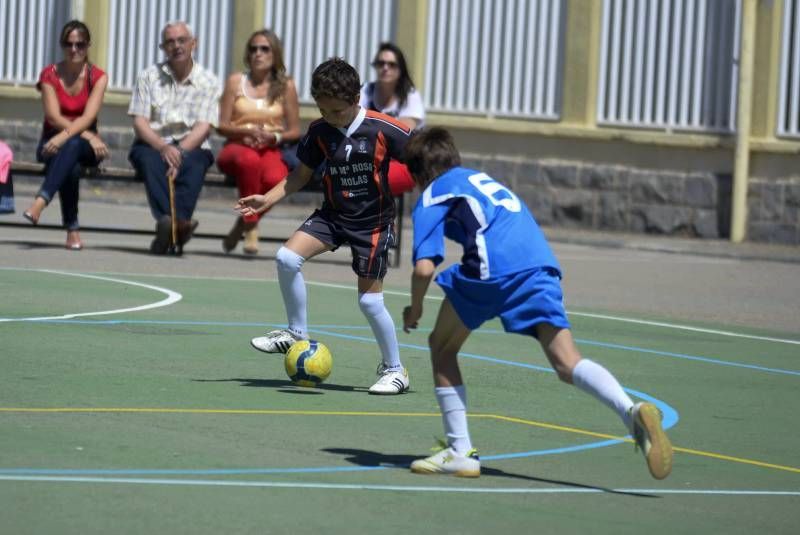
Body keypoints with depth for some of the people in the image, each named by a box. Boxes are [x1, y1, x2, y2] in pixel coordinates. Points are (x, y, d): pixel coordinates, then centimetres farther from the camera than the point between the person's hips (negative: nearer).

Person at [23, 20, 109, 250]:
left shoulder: (97, 77, -1)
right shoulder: (50, 74, 0)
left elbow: (88, 117, -16)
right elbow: (54, 117, -12)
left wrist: (65, 136, -34)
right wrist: (88, 136, -24)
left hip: (84, 146, 0)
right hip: (53, 141, 0)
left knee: (72, 146, -38)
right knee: (71, 167, -36)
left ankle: (41, 201, -54)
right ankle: (72, 229, -35)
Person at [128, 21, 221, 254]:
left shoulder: (208, 82, 8)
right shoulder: (148, 77, 10)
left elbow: (203, 127, -4)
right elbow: (139, 122, 0)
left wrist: (180, 151, -23)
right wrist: (164, 148, -20)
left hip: (191, 147, 0)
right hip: (153, 144, 0)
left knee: (195, 163, -36)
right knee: (150, 160, -36)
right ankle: (168, 222, -58)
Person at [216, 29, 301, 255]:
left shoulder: (286, 86, 8)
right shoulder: (236, 81, 8)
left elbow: (295, 131, 8)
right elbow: (222, 126, 5)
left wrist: (276, 137, -13)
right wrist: (247, 131, -14)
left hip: (272, 150, 1)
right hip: (238, 147, -1)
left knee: (275, 179, -35)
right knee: (249, 161, -40)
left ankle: (242, 224, -6)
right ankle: (251, 227, -26)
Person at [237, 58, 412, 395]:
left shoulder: (383, 129, -18)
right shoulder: (319, 131, -5)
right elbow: (302, 173, 7)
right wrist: (267, 199, -4)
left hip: (373, 222, -4)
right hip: (333, 214, 4)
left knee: (370, 300, -5)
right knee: (287, 258, -16)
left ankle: (395, 370, 14)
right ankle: (297, 334, 3)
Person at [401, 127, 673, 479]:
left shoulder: (430, 197, 15)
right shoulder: (480, 179, 35)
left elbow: (424, 268, 3)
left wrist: (414, 309, 21)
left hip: (494, 267, -5)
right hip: (541, 262, 5)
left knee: (442, 347, 17)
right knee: (566, 363, -5)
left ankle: (460, 451, 11)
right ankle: (632, 412, -32)